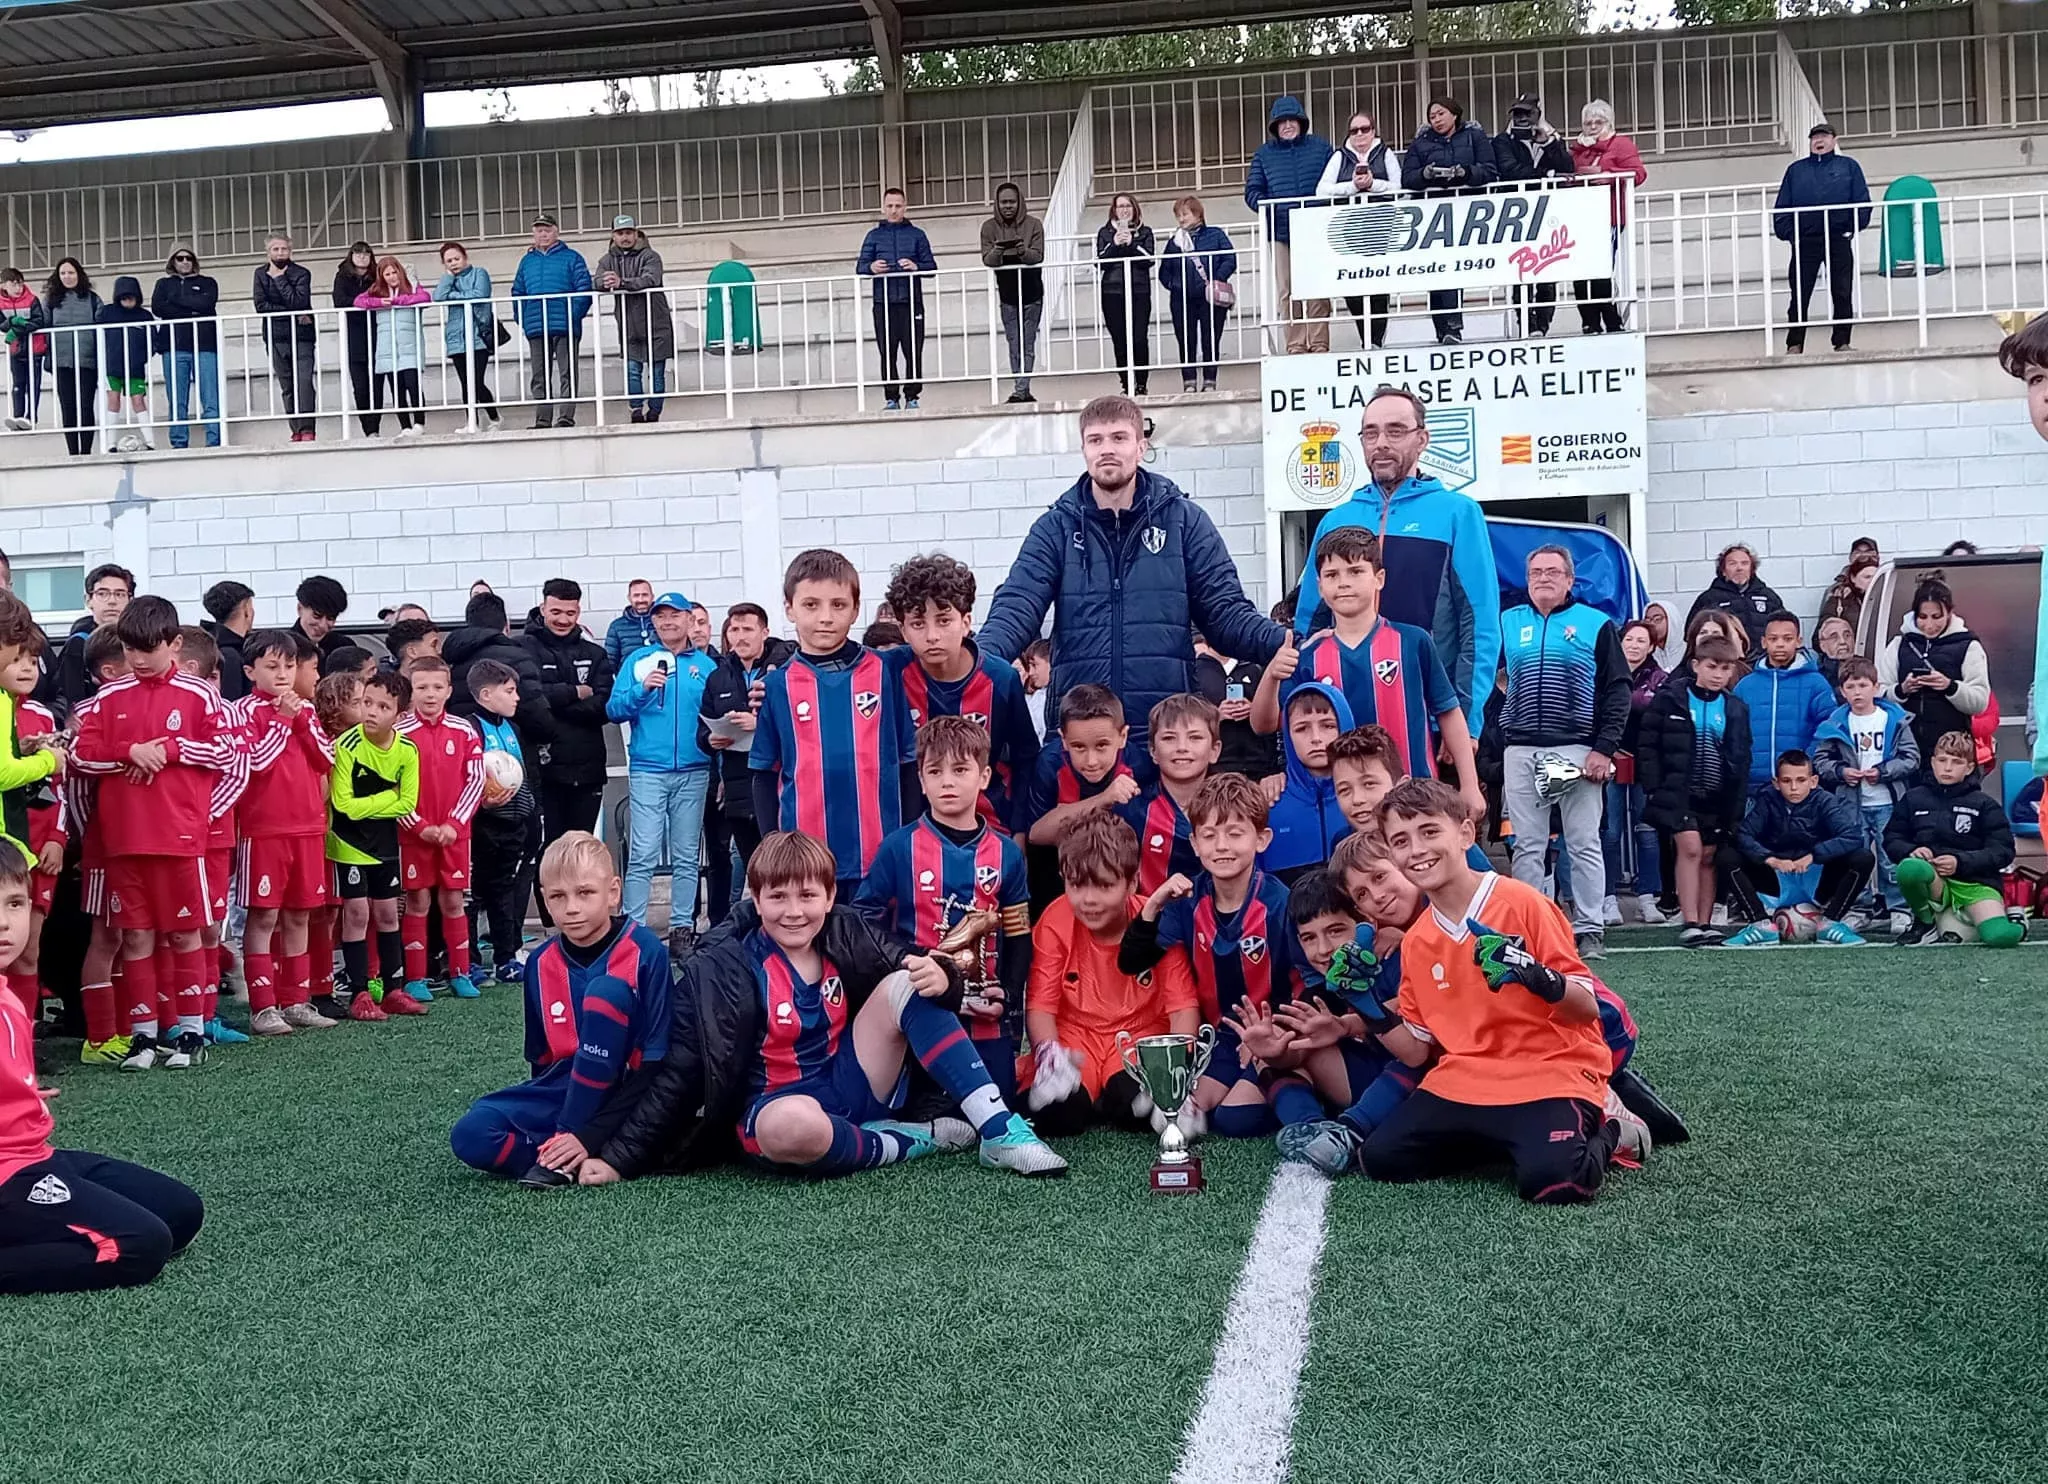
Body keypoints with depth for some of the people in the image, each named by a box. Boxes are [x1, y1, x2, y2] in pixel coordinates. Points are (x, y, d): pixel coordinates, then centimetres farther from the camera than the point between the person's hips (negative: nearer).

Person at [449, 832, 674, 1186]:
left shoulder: (646, 951, -13)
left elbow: (656, 1061, -15)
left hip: (621, 1099, -4)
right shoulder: (540, 964, 2)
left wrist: (588, 1134, -21)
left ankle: (561, 1159, -22)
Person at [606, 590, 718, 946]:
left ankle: (682, 929, 13)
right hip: (648, 769, -2)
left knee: (686, 857, 7)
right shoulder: (638, 660, 6)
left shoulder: (706, 665, 9)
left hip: (693, 771, 2)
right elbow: (614, 710, -1)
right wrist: (642, 690, -16)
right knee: (643, 855, -8)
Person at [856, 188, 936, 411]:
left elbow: (932, 266, 10)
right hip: (884, 303, 0)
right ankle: (891, 398, 3)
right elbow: (860, 266, 11)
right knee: (887, 353, -2)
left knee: (913, 352, -3)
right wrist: (871, 268, -12)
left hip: (911, 302, 0)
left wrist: (916, 267, -11)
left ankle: (912, 396, 3)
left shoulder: (916, 235, 12)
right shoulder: (874, 236, 14)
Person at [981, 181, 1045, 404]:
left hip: (1032, 293, -1)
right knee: (1014, 345, 1)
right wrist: (996, 252, -31)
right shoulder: (989, 227, 0)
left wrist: (1023, 251, -36)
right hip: (1007, 294, 2)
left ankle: (1020, 391, -4)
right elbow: (987, 259, -9)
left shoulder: (1033, 224, -4)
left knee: (1027, 345, -4)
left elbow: (1038, 256, -14)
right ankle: (1023, 391, 5)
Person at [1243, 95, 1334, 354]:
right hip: (1280, 232, 1)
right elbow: (1252, 190, 8)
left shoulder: (1320, 146, 11)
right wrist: (1266, 207, -12)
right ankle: (1296, 346, 2)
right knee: (1287, 292, -2)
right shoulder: (1264, 154, 12)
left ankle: (1319, 344, 0)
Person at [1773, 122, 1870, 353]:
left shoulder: (1848, 166, 14)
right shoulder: (1795, 170, 18)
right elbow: (1781, 206, 11)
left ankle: (1842, 342, 5)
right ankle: (1794, 345, -2)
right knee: (1799, 295, -4)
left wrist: (1854, 227, -6)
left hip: (1839, 239, -1)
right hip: (1804, 241, 1)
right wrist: (1788, 233, -3)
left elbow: (1862, 201, 7)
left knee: (1842, 295, 0)